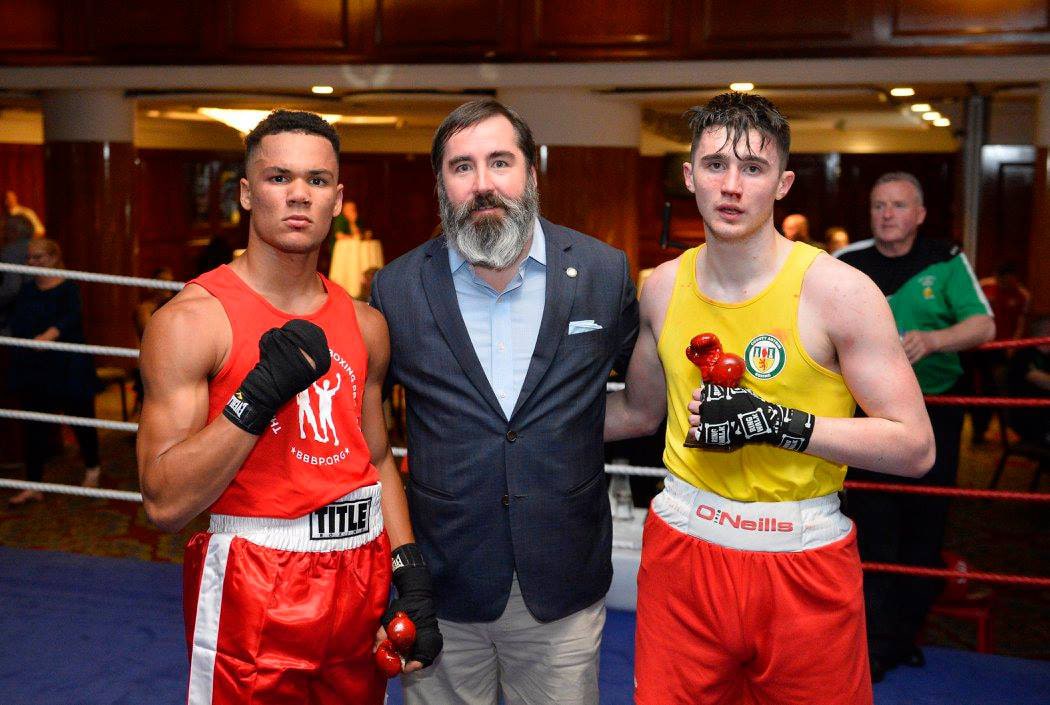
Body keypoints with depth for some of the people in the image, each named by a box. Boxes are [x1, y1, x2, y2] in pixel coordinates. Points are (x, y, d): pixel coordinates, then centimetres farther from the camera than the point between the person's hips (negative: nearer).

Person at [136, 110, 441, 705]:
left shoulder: (365, 325, 6)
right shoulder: (192, 320, -12)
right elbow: (166, 504, -16)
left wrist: (412, 579, 5)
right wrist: (258, 396, -24)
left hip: (363, 583, 5)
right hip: (252, 594, -5)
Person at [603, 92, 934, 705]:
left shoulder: (839, 291, -12)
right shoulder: (664, 286, 2)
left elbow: (915, 447, -12)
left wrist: (778, 423, -21)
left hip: (803, 559, -3)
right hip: (683, 548, 3)